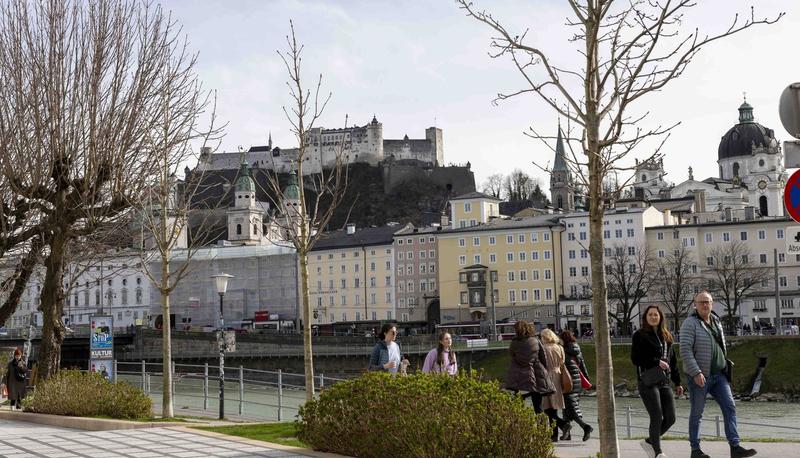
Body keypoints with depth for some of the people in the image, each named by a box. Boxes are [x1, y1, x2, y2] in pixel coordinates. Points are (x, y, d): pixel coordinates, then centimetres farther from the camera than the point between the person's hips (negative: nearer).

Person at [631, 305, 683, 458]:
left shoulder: (667, 336, 16)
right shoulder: (640, 335, -1)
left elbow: (673, 360, 20)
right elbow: (635, 358, -8)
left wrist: (677, 382, 16)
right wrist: (657, 362, -14)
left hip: (664, 382, 6)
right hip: (648, 382, -6)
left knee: (670, 418, 2)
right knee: (657, 417, -10)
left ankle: (649, 441, 21)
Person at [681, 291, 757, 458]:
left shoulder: (716, 321, 13)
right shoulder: (690, 323, -10)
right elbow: (685, 350, -18)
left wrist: (725, 367, 17)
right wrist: (696, 373, -24)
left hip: (718, 375, 7)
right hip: (699, 376, -6)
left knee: (730, 408, -2)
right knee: (697, 413, 2)